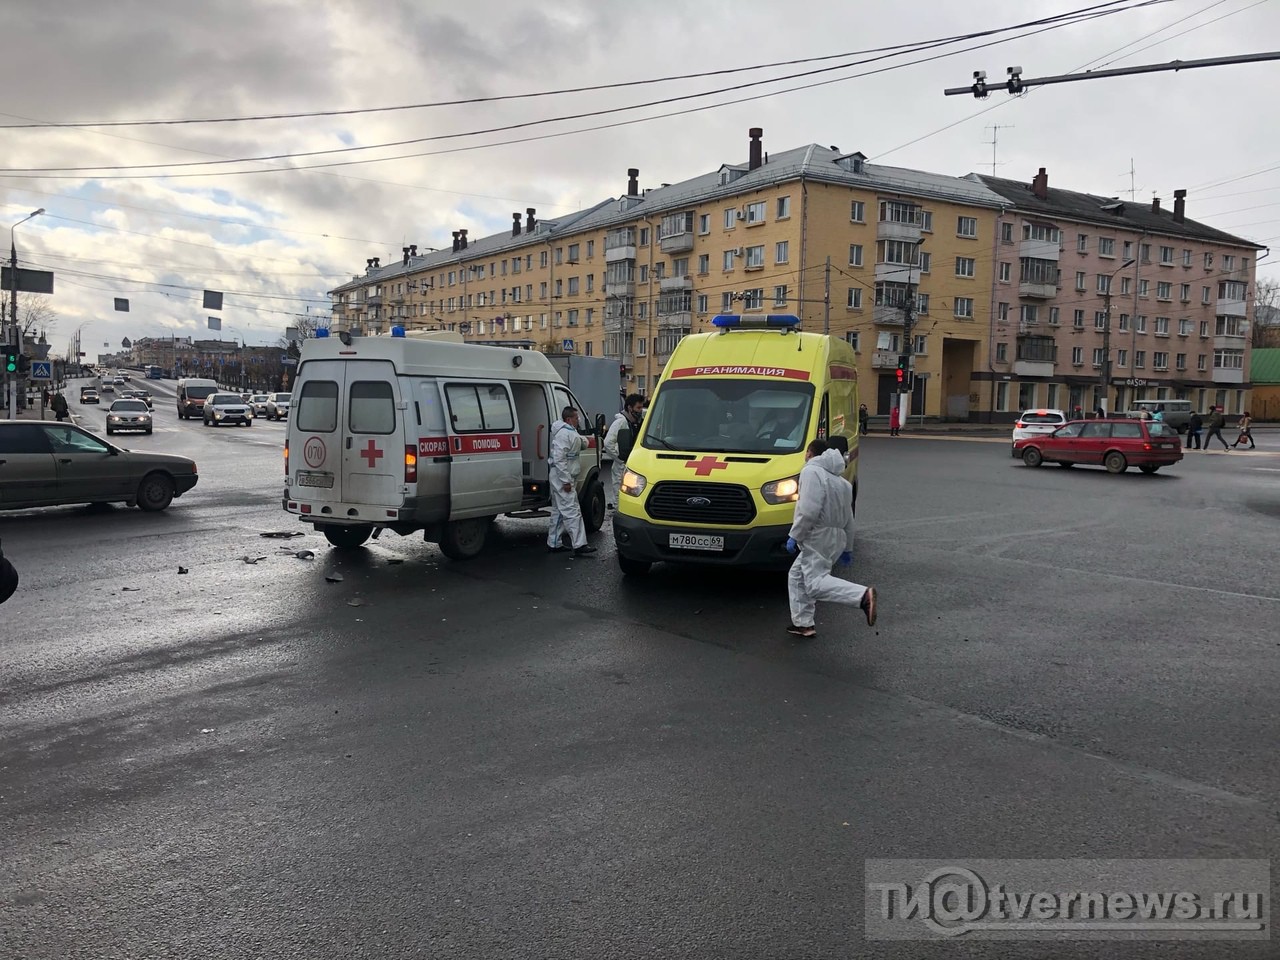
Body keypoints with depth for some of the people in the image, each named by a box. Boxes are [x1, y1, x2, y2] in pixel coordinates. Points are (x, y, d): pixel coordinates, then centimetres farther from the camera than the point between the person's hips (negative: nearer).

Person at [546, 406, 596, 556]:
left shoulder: (570, 432, 17)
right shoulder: (564, 434, -18)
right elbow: (559, 458, -24)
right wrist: (566, 480, -24)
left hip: (564, 477, 11)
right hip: (562, 477, -11)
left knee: (559, 511, 15)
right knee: (572, 511, -12)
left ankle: (553, 543, 21)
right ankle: (579, 545, -14)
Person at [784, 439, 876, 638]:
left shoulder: (811, 472, -9)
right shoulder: (840, 480, 21)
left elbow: (809, 511, -22)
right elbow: (848, 519, 23)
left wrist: (794, 536, -15)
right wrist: (847, 547, 29)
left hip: (819, 537, -10)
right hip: (836, 537, 10)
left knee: (815, 583, -16)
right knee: (797, 576, 17)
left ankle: (863, 596, -30)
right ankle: (803, 623, 17)